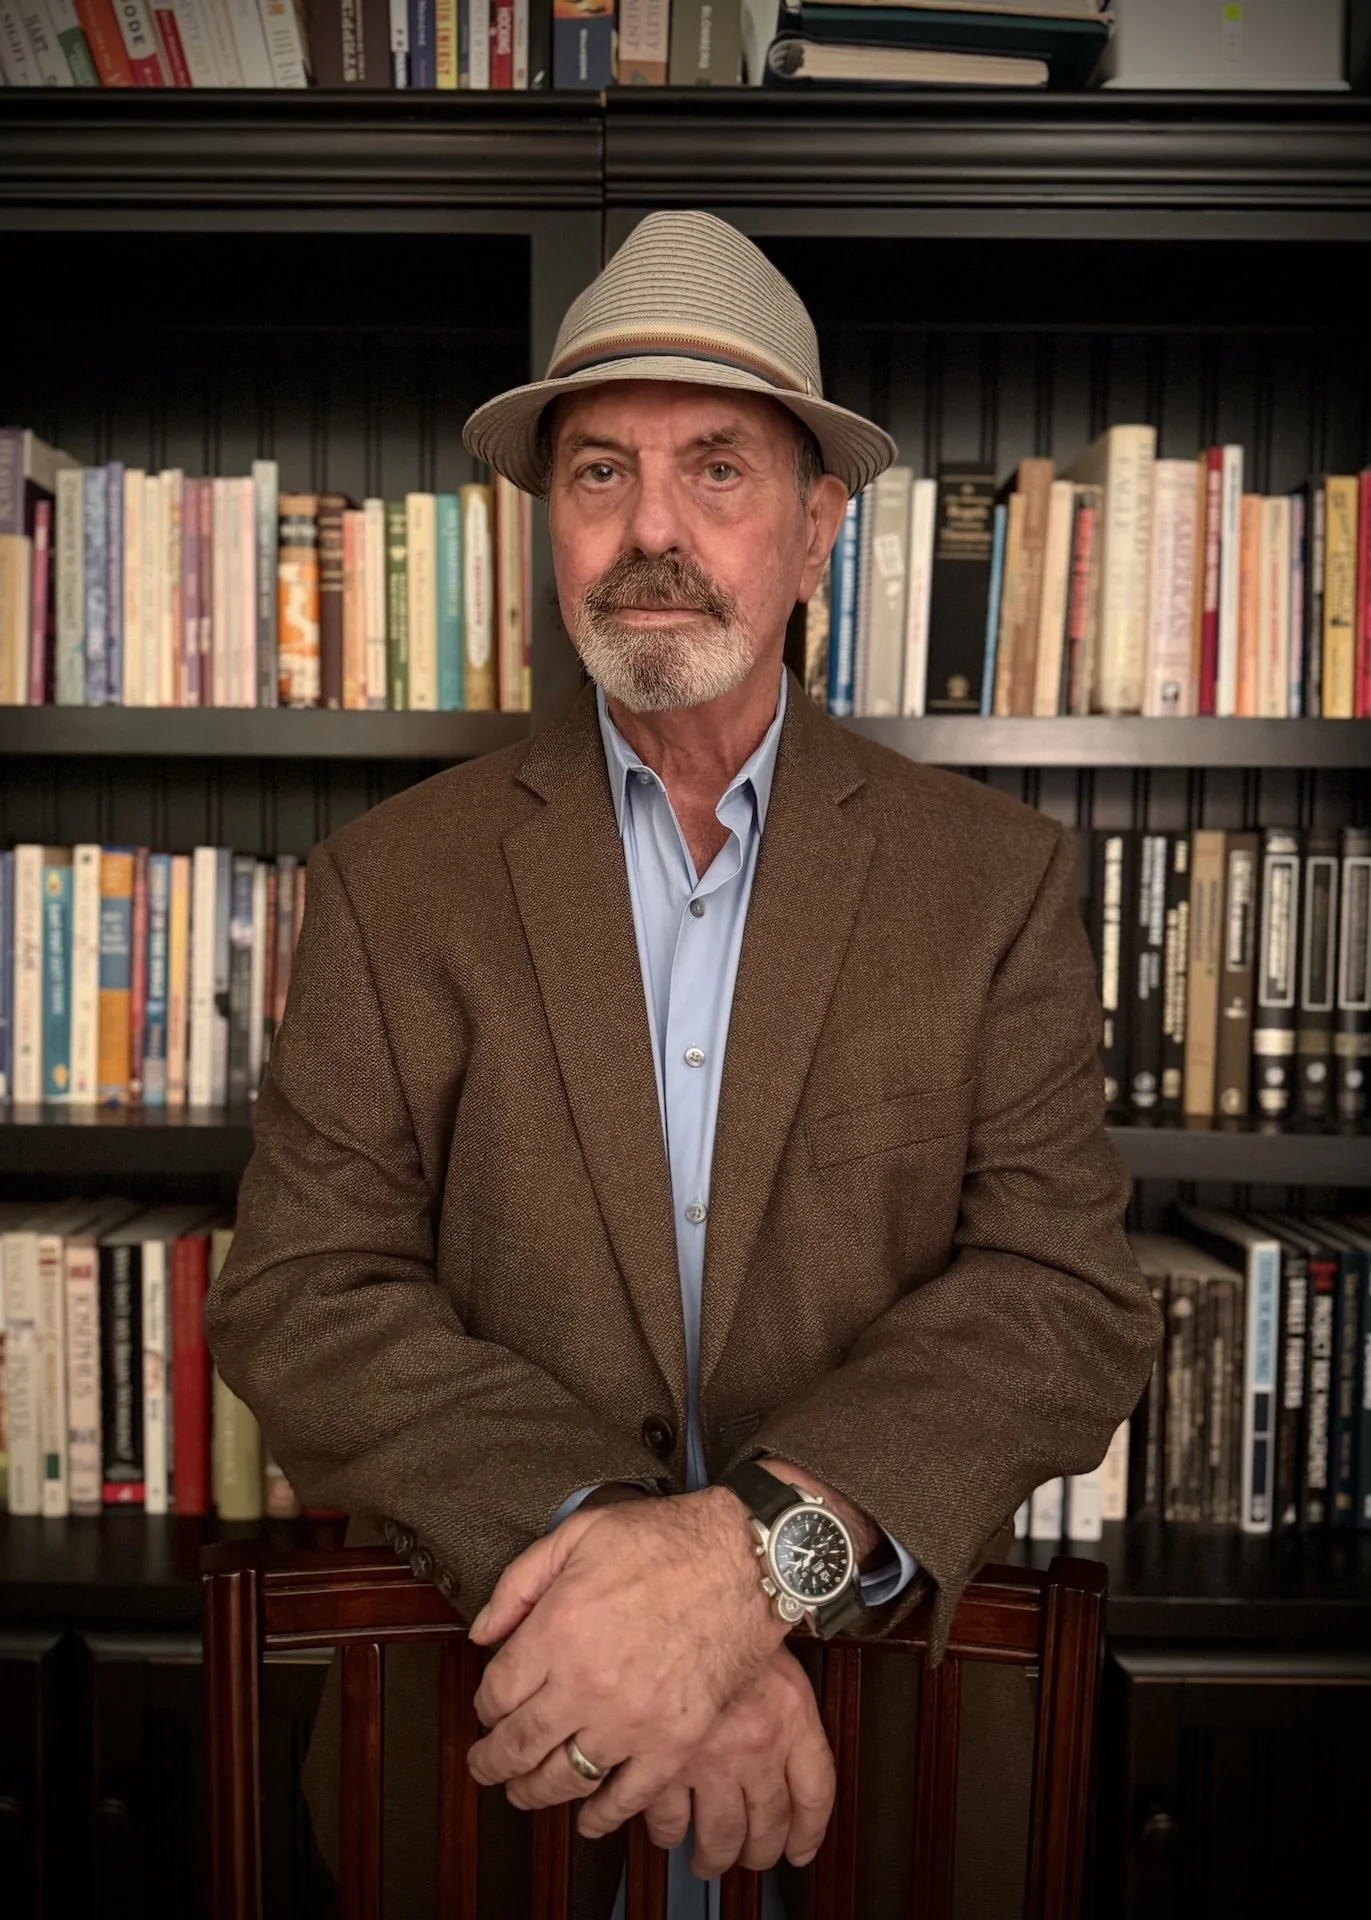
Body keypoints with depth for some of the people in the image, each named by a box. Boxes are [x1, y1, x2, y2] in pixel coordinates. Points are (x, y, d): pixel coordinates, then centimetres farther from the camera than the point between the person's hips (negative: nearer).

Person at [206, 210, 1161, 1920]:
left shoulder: (997, 878, -3)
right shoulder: (391, 881, -3)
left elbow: (1073, 1299, -10)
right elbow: (298, 1298, -10)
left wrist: (760, 1546, -26)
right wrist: (603, 1541, -26)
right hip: (489, 1710, 0)